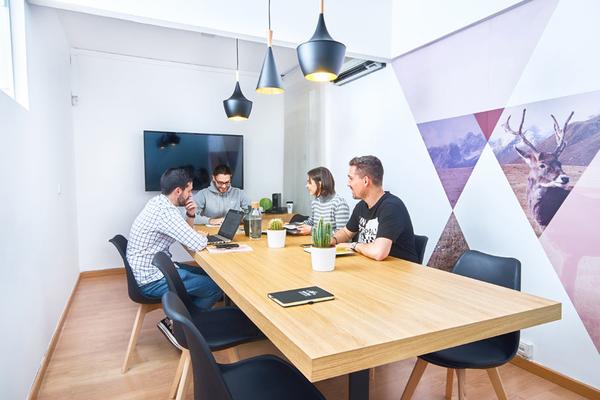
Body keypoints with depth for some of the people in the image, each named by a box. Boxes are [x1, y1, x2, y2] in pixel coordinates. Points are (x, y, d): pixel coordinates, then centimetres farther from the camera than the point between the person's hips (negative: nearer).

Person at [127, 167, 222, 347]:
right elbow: (197, 244, -28)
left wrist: (190, 215, -2)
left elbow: (185, 233, 17)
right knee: (216, 288, -9)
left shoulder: (159, 202, 6)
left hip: (152, 268, 10)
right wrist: (204, 236, -5)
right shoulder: (165, 211, -25)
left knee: (207, 275, 17)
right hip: (152, 280, -10)